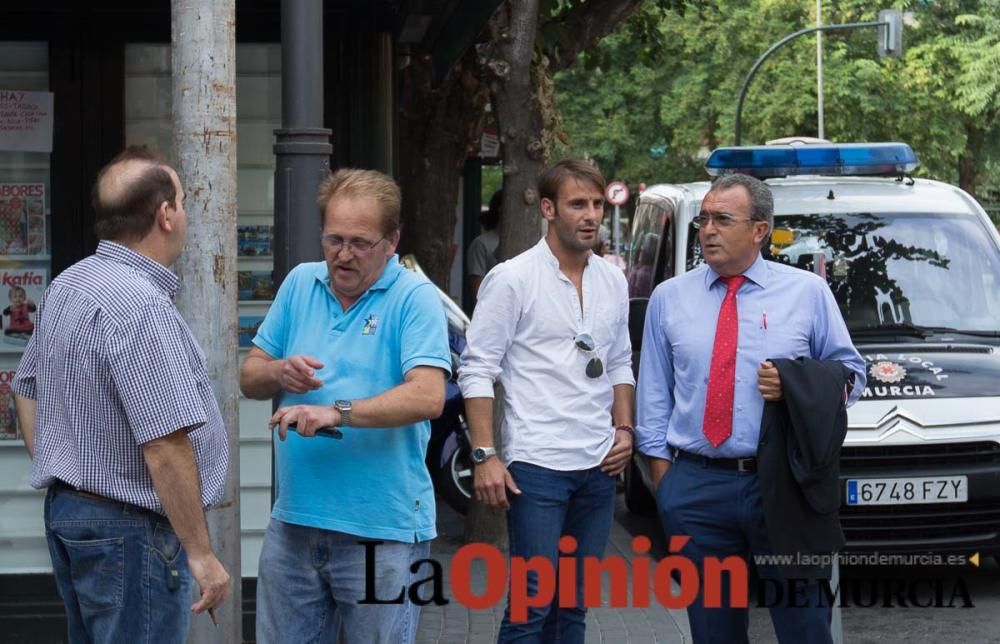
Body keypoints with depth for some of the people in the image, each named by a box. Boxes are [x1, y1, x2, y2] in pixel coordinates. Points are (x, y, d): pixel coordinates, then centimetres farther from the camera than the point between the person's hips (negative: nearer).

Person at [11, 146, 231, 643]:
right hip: (132, 529, -10)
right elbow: (165, 448, -25)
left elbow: (27, 392, 19)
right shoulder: (142, 307, -22)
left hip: (66, 510, 10)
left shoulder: (66, 287, 8)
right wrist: (201, 555, -19)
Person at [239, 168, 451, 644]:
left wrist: (338, 413, -30)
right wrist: (278, 372, -10)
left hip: (382, 529, -5)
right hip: (294, 520, 5)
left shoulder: (415, 297, -8)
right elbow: (249, 377, 13)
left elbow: (427, 397, -21)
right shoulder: (299, 284, 9)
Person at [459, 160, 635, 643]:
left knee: (576, 601, 11)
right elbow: (477, 370, -8)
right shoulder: (513, 279, -7)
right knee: (533, 600, -7)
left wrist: (624, 428, 7)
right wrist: (484, 455, -14)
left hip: (599, 466, 6)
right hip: (537, 465, -6)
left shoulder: (613, 281, 10)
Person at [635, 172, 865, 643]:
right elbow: (654, 392, 11)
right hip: (695, 489, 2)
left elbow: (851, 372, 7)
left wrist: (801, 387, -12)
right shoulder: (669, 298, 8)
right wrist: (660, 471, 6)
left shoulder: (807, 292, 3)